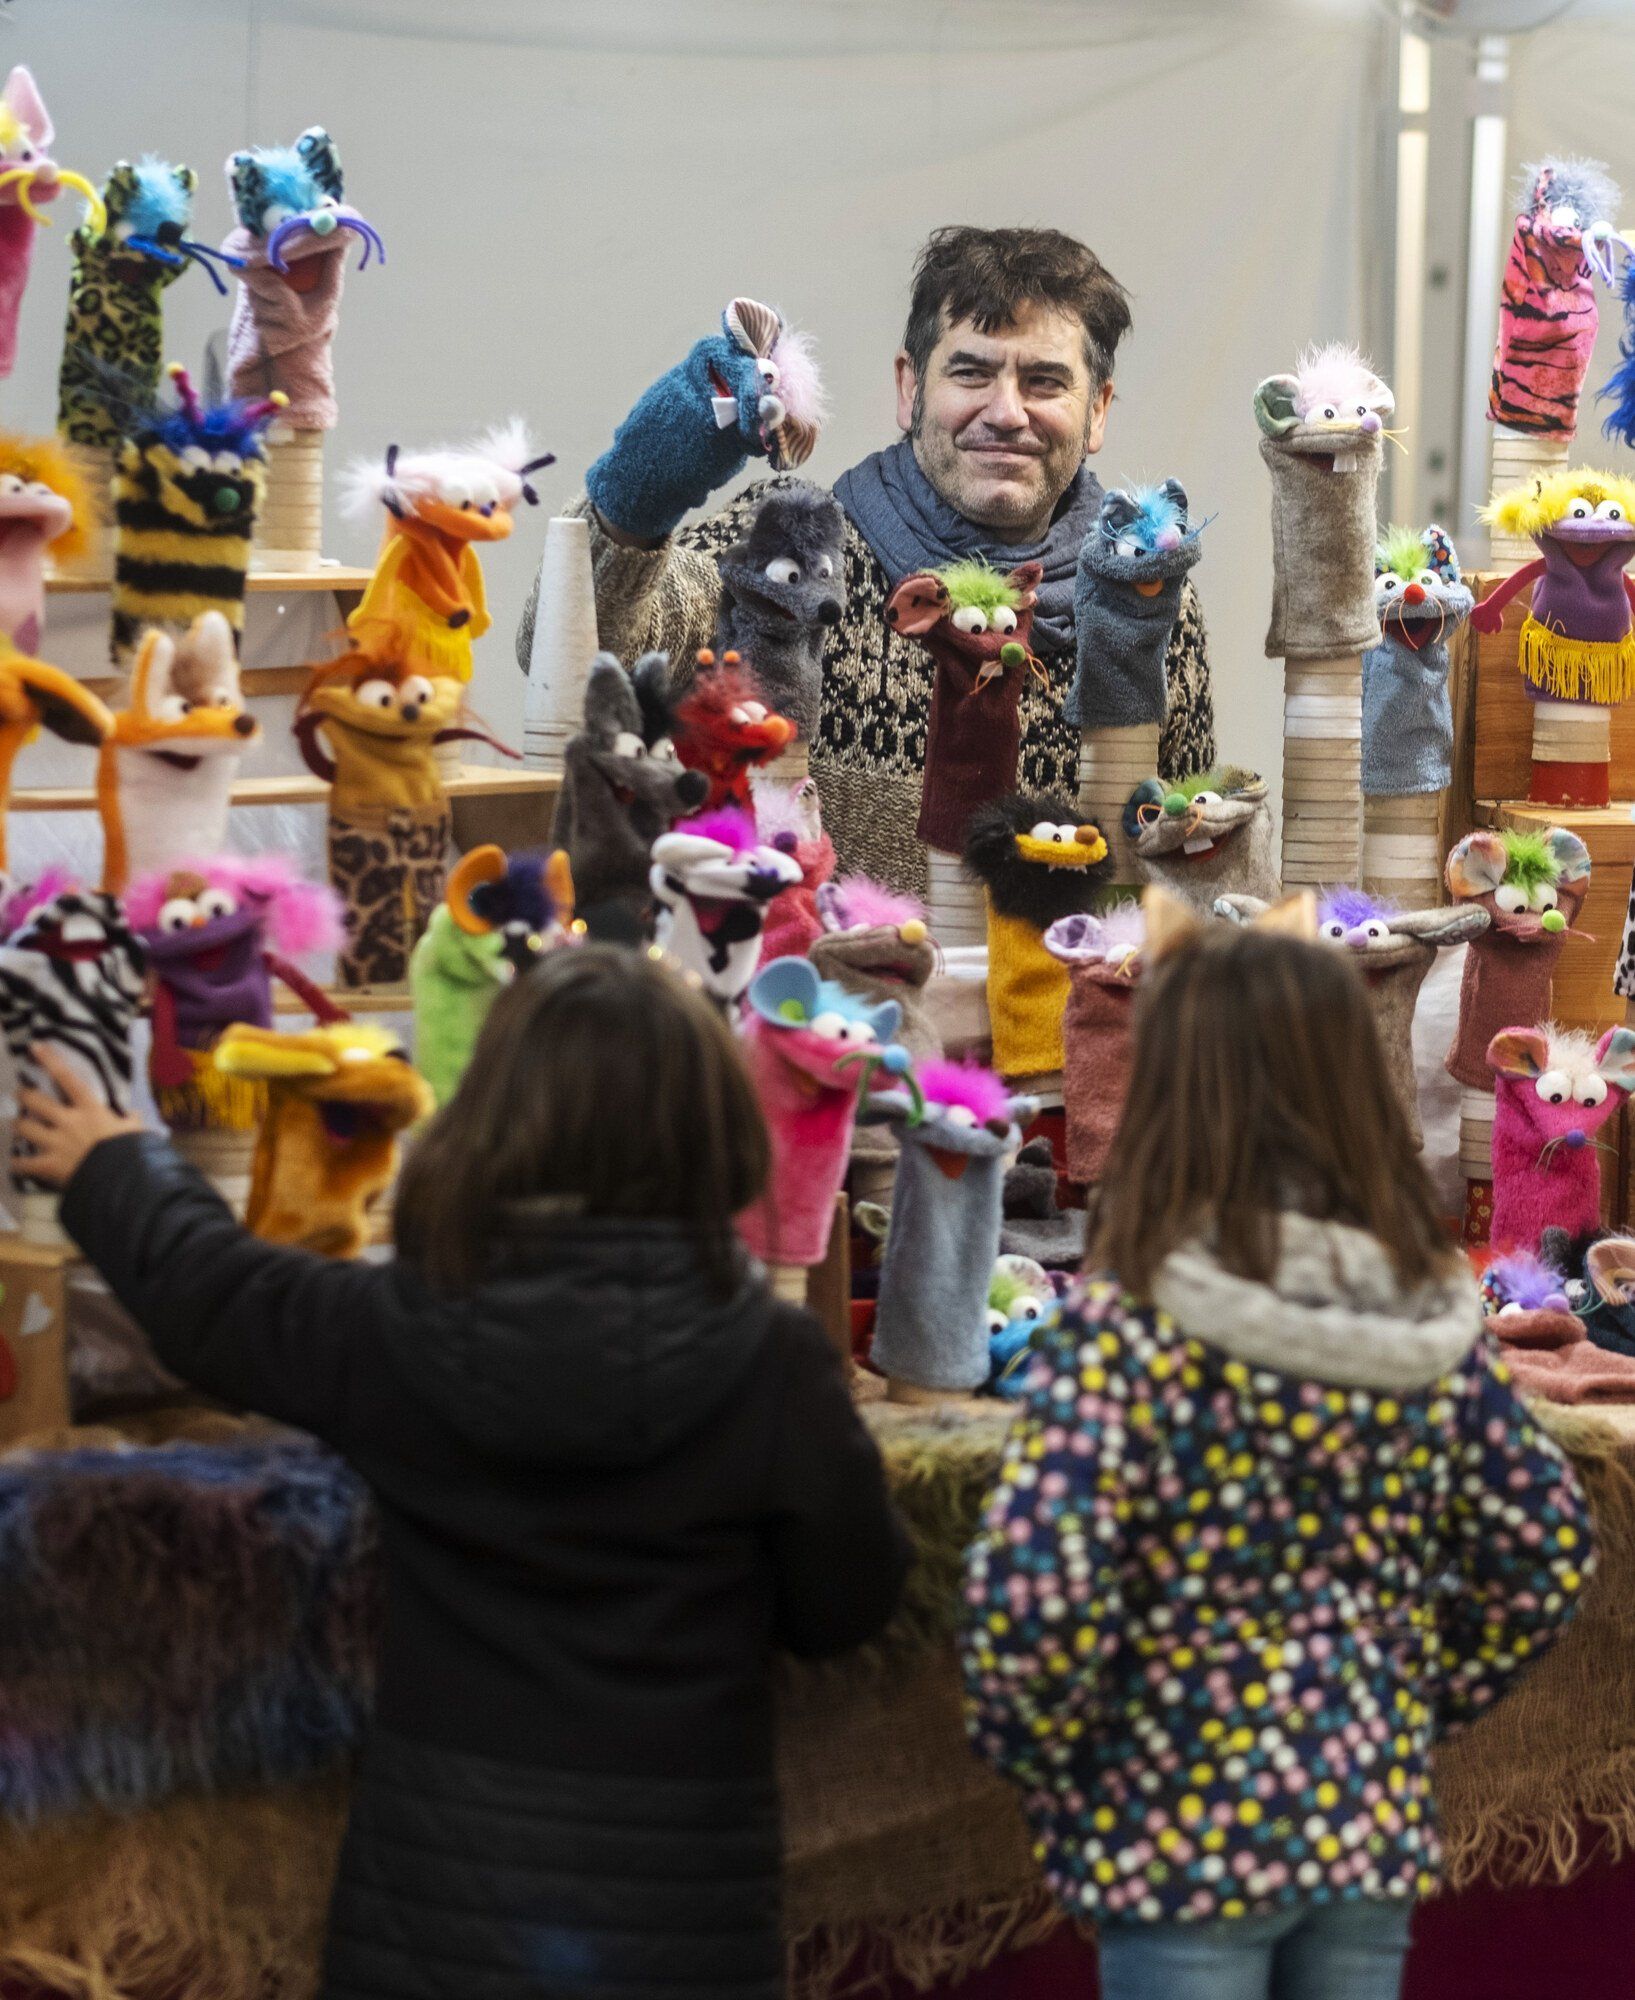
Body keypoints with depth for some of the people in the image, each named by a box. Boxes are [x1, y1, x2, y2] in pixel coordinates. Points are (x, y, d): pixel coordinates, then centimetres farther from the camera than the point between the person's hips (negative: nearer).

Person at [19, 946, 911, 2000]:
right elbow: (847, 1603, -1)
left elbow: (202, 1284, 12)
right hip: (670, 1901, -1)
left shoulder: (394, 1333, -9)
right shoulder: (776, 1361, -14)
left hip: (439, 1875, 1)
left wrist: (115, 1168, 33)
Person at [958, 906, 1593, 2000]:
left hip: (1181, 1837, -5)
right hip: (1376, 1820, 5)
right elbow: (1549, 1557, 8)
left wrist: (1044, 1759, -4)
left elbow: (1034, 1599, -21)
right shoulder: (1435, 1321, 1)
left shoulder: (1128, 1330, -16)